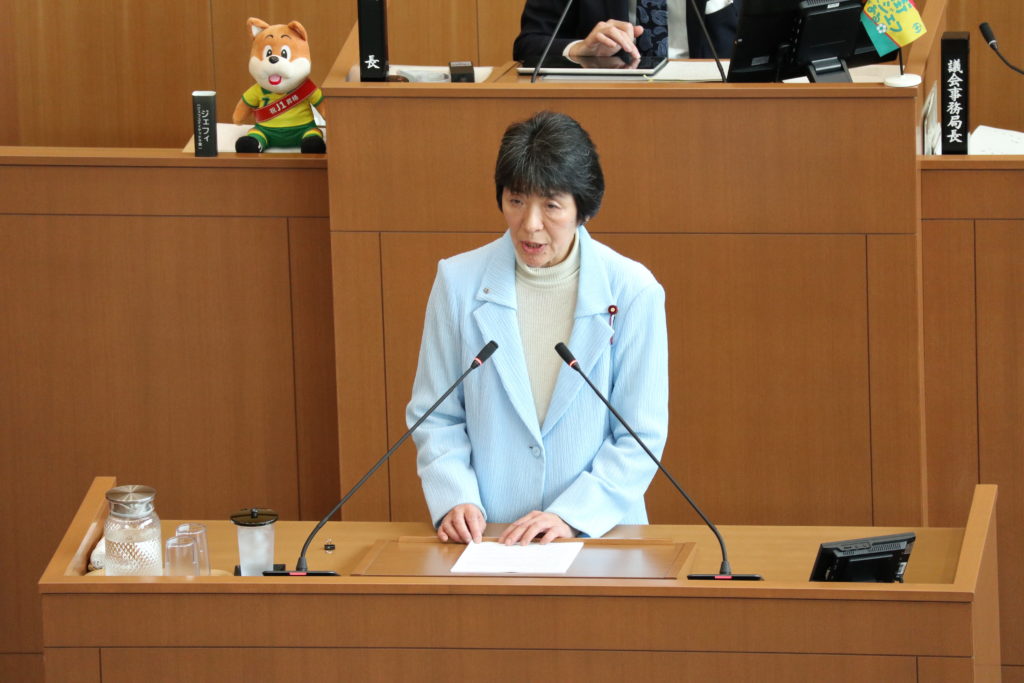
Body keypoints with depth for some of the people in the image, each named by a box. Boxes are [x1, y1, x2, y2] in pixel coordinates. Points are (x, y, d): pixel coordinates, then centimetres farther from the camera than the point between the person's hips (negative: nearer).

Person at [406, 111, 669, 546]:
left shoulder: (632, 292, -1)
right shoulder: (459, 282, 4)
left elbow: (642, 436, 0)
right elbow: (435, 418, 10)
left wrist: (572, 515, -11)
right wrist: (455, 500, -6)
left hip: (597, 536, -3)